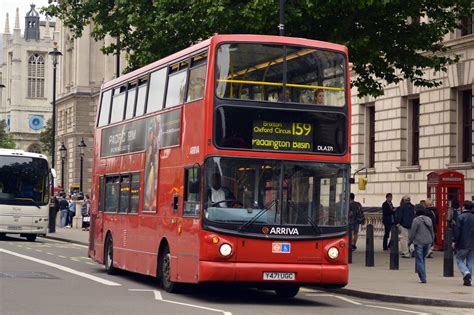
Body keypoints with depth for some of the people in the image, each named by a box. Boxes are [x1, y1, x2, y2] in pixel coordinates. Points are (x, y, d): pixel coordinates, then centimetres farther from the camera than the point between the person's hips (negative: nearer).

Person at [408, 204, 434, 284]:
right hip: (428, 242, 6)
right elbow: (432, 232, 15)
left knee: (419, 261, -1)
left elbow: (412, 232, -10)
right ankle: (423, 277, 20)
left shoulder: (416, 220, -12)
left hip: (419, 242, -6)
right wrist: (431, 241, 25)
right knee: (423, 260, 18)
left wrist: (410, 241, 3)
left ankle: (423, 278, -7)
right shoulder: (429, 220, 9)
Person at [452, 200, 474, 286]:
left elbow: (457, 230, -13)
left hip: (463, 244, -5)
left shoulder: (461, 217, -9)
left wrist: (454, 241, -7)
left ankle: (466, 273, -17)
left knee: (459, 260, 6)